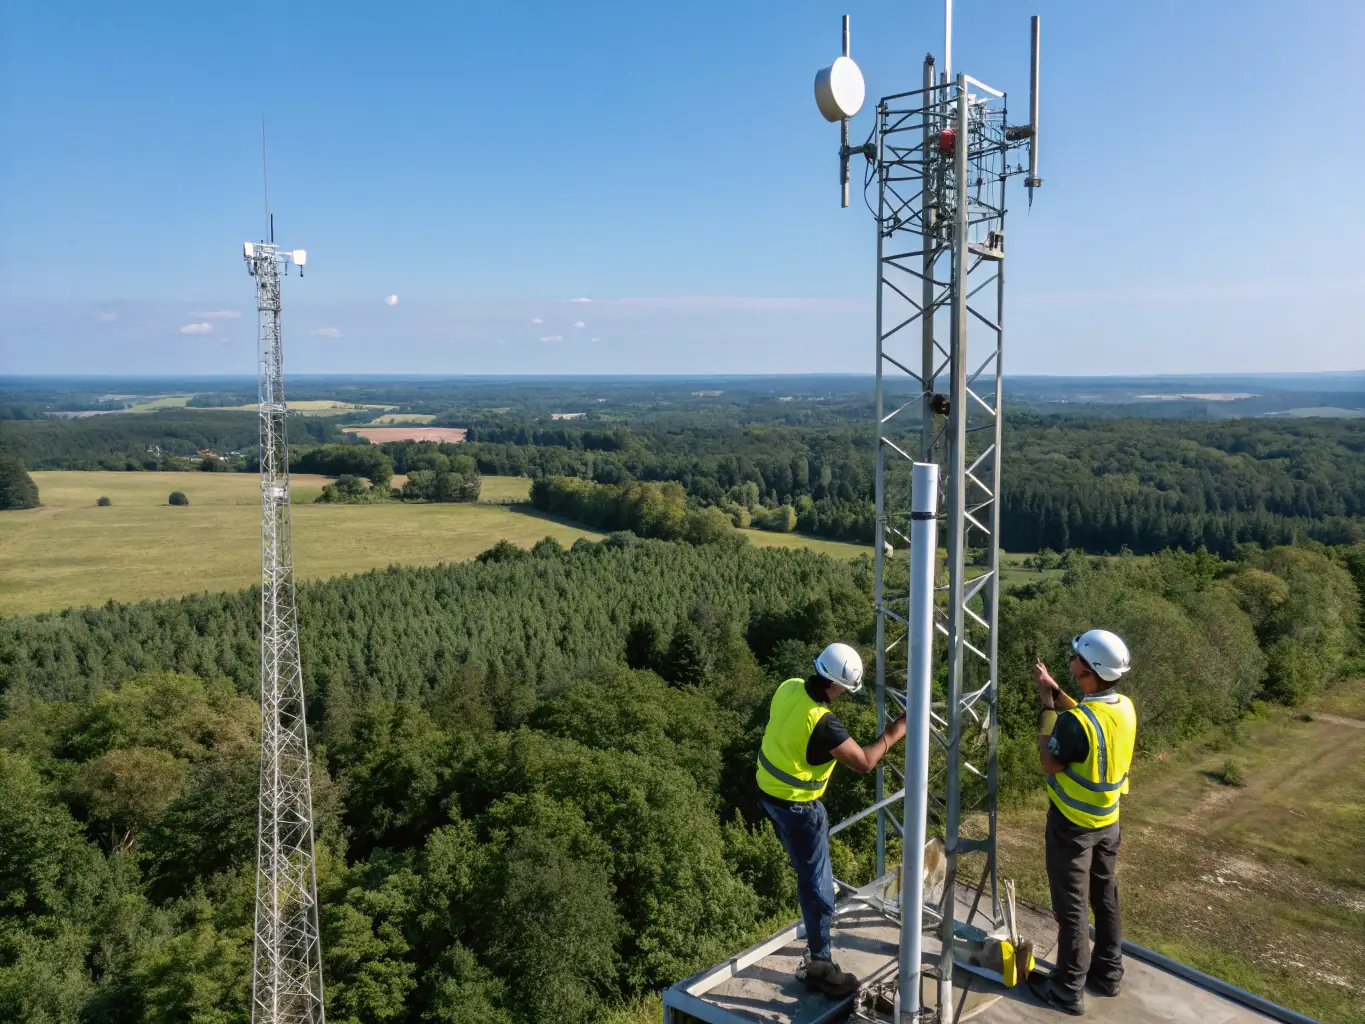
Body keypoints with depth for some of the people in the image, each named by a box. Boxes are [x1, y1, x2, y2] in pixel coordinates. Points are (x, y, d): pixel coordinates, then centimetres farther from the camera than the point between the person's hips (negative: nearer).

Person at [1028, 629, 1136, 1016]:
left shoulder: (1074, 722, -32)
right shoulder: (1124, 708, -7)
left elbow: (1050, 764, -16)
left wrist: (1046, 708, -13)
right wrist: (1055, 692, 6)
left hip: (1073, 825, -7)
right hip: (1108, 821, 7)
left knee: (1071, 907, 7)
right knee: (1105, 898, 22)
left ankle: (1068, 989, 19)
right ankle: (1108, 973, 37)